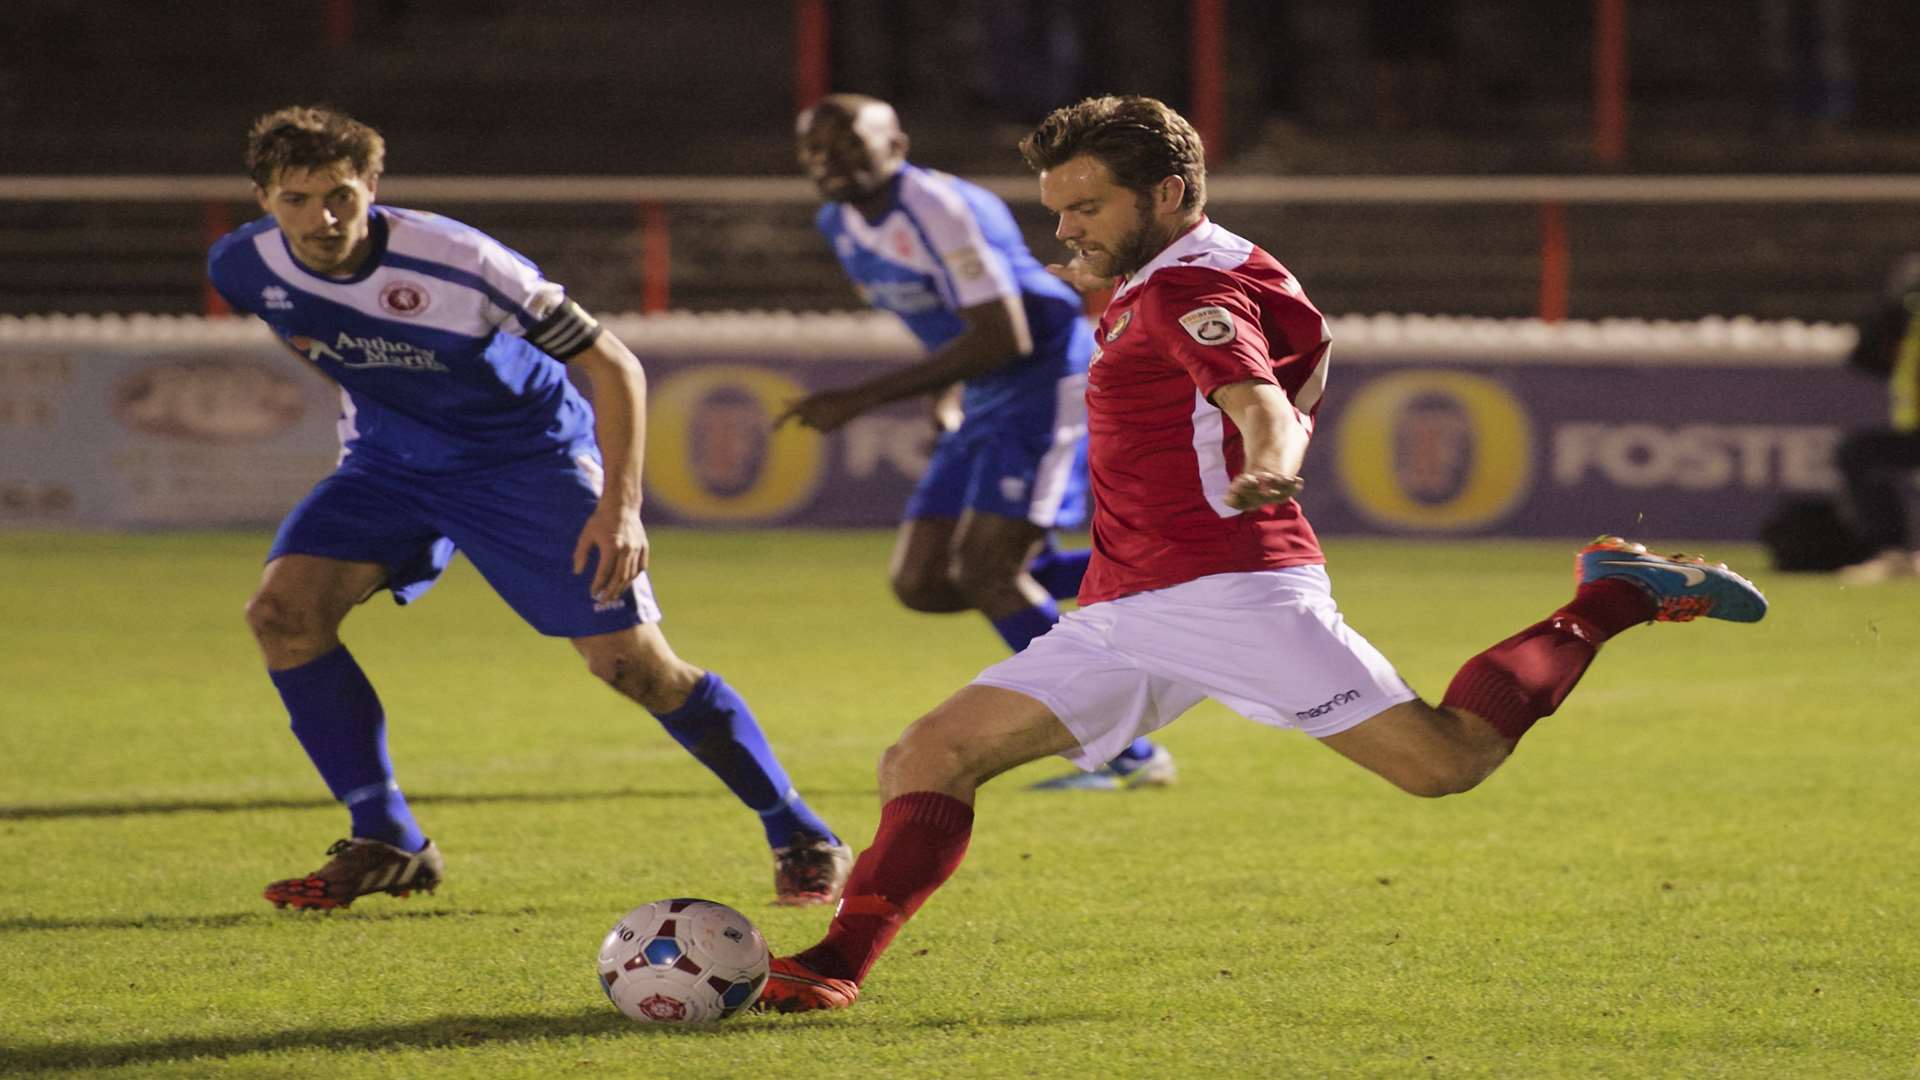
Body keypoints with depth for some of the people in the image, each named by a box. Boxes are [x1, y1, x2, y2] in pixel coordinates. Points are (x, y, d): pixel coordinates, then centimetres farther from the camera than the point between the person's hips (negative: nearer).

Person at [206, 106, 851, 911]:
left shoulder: (454, 262, -29)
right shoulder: (244, 268, -14)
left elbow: (612, 366, -22)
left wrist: (619, 504, -30)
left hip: (527, 450, -5)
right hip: (390, 461, 5)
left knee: (630, 659, -11)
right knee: (282, 609, -18)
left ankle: (801, 839, 5)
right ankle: (386, 846, -7)